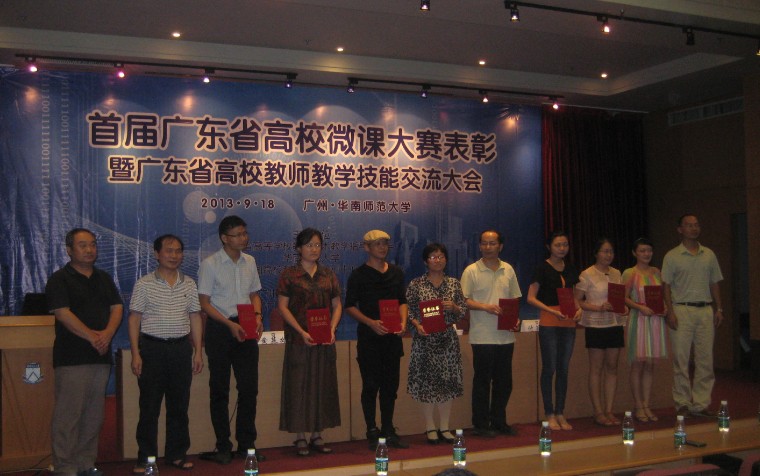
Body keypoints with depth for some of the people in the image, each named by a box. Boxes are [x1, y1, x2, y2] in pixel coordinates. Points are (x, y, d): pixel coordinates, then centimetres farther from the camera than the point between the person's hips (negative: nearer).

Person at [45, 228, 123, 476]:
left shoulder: (104, 278, 17)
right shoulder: (60, 279, -1)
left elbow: (117, 308, 9)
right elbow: (63, 314, -12)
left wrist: (107, 333, -10)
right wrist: (92, 336, -16)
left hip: (101, 356, 6)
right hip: (72, 358, -6)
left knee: (94, 414, 8)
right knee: (68, 414, -6)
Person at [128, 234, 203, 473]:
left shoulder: (189, 284, 8)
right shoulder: (144, 284, -1)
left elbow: (195, 318, 11)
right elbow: (134, 319, -2)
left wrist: (198, 351, 6)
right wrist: (135, 354, -8)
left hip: (181, 348, 3)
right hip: (152, 348, -3)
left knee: (179, 404, 9)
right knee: (149, 406, 2)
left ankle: (177, 453, 20)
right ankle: (145, 458, 12)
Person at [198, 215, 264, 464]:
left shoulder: (249, 262, 8)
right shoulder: (210, 264, -8)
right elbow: (204, 302, -8)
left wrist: (257, 316, -3)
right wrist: (230, 324, -18)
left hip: (246, 327, 5)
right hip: (219, 328, -4)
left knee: (249, 387, 5)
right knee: (220, 389, 4)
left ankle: (246, 444, 16)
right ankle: (223, 446, 13)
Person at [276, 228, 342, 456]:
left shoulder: (328, 275, 10)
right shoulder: (289, 274, -1)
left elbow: (337, 305, 11)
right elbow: (282, 305, -6)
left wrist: (332, 329, -6)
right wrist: (302, 332, -15)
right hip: (299, 340, -4)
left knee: (323, 385, 7)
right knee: (299, 385, 0)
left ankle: (317, 435, 17)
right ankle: (300, 437, 8)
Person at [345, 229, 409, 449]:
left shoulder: (396, 272, 12)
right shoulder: (359, 274, -2)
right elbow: (350, 306, -4)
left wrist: (403, 322, -1)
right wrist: (371, 323, -17)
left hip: (392, 336, 5)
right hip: (369, 338, -4)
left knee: (390, 385, 9)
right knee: (371, 385, 0)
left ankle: (388, 431, 19)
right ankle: (372, 433, 10)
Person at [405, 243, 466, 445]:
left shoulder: (454, 284, 7)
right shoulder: (416, 284, -1)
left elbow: (463, 311, 9)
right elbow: (408, 310, -2)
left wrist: (453, 307, -11)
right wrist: (417, 325, -17)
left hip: (448, 339, 3)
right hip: (425, 339, -3)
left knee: (448, 382, 6)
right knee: (426, 381, 1)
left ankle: (445, 427, 17)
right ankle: (430, 427, 13)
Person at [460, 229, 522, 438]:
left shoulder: (508, 270, 11)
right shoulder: (471, 271, -4)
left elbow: (515, 299, 15)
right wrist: (485, 306, -20)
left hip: (505, 336, 5)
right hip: (482, 337, -5)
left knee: (503, 381, 11)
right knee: (482, 381, 2)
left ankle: (499, 422, 24)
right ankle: (481, 424, 12)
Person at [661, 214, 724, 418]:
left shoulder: (709, 254, 12)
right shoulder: (672, 256, 0)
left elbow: (714, 283, 15)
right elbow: (666, 285, -2)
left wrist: (718, 308, 7)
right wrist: (670, 312, -10)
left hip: (705, 310, 4)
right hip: (682, 310, -4)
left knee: (705, 359, 5)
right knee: (681, 359, -1)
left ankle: (701, 403, 13)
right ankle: (683, 403, 7)